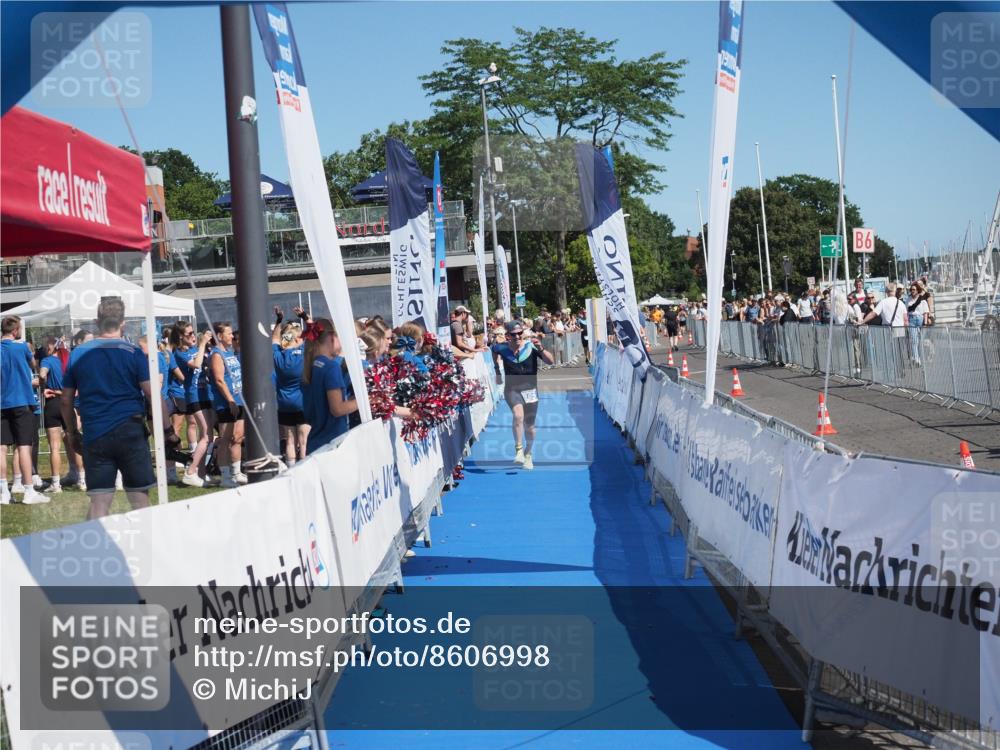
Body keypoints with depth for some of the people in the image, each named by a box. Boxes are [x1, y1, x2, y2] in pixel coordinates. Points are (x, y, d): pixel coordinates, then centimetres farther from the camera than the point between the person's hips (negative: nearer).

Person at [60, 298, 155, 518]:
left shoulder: (78, 355, 7)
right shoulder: (133, 353, -2)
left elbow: (66, 400, 10)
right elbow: (152, 395, -7)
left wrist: (72, 433, 21)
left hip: (94, 436, 2)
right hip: (130, 432, -2)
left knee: (99, 503, 2)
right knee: (140, 499, 5)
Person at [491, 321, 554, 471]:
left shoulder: (531, 346, -13)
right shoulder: (502, 348, -9)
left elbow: (550, 361, -20)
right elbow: (494, 349, 17)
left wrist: (540, 349, -35)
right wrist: (497, 367, 12)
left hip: (530, 389, 1)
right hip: (512, 389, -1)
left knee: (529, 426, 10)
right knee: (518, 415, -29)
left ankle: (528, 455, 33)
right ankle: (518, 450, -23)